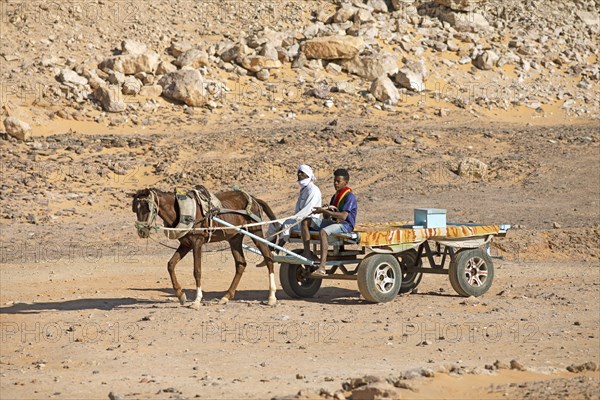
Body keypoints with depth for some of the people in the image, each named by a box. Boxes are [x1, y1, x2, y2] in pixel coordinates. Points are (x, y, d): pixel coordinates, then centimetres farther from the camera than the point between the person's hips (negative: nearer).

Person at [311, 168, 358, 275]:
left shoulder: (350, 197, -10)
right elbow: (327, 217, 22)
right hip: (335, 223, 10)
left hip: (345, 225, -10)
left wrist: (325, 211, -25)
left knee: (323, 232, -36)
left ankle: (322, 267, -46)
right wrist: (325, 211, -3)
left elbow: (343, 216, -24)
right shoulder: (335, 197, 19)